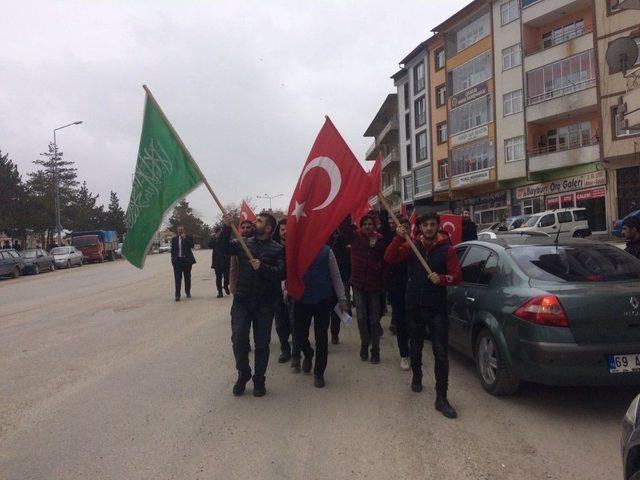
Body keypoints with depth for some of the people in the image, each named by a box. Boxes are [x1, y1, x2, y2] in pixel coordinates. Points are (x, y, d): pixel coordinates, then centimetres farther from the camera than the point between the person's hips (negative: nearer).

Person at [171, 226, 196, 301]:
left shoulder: (188, 237, 5)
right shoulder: (174, 239, 11)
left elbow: (191, 245, -11)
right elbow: (172, 249, 12)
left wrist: (184, 238, -14)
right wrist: (173, 259, 3)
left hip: (187, 260, 0)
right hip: (177, 260, 0)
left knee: (187, 277, 9)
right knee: (177, 278, -6)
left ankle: (188, 292, 23)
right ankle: (177, 295, -8)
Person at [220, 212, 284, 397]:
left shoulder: (277, 249, -4)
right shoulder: (244, 243, 8)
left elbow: (281, 273, -14)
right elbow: (225, 247, -4)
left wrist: (262, 267, -25)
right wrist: (227, 228, -16)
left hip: (264, 303, -2)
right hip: (241, 300, 2)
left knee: (262, 343, 6)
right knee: (238, 338, -2)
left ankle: (259, 379, 23)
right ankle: (243, 374, 20)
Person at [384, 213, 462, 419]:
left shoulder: (446, 249, -6)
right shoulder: (412, 246, 0)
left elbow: (457, 275, -9)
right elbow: (389, 257, -11)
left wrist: (442, 279, -29)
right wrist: (399, 238, -23)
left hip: (437, 309, -2)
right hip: (414, 307, 2)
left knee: (441, 354, -5)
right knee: (415, 347, 20)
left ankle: (441, 398, 2)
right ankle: (417, 376, 46)